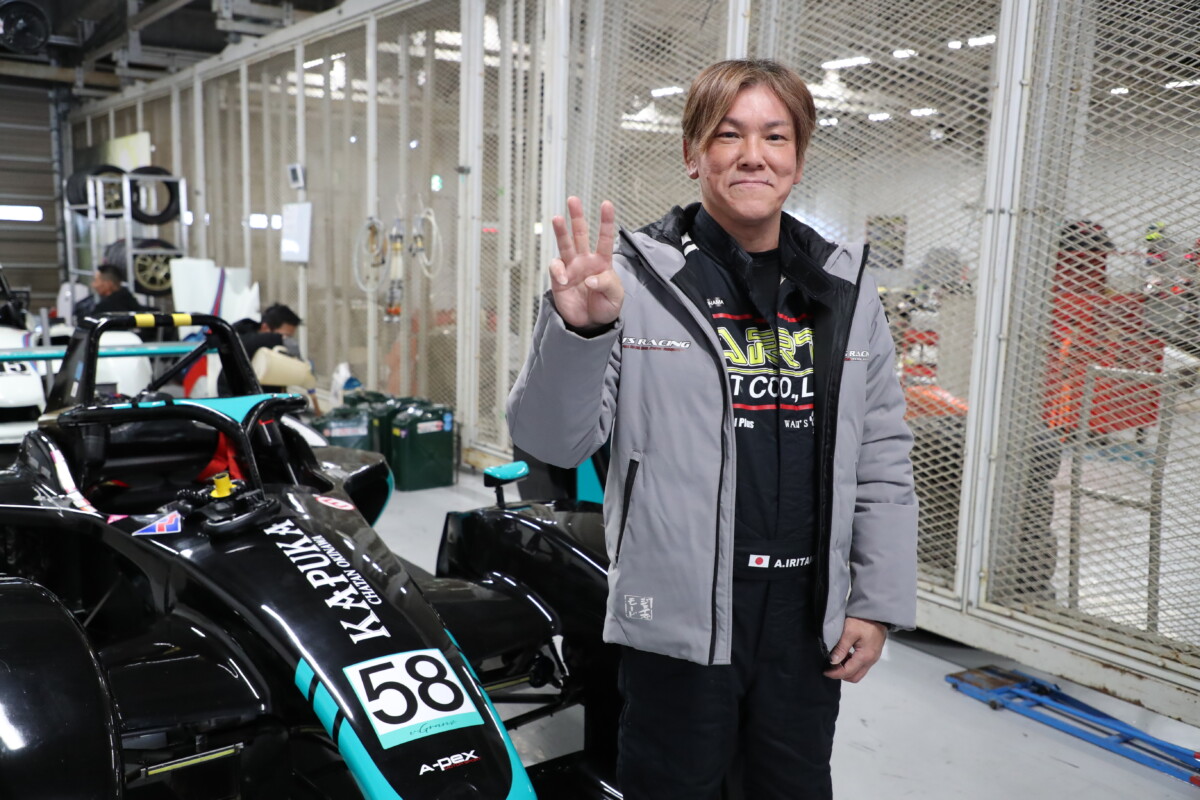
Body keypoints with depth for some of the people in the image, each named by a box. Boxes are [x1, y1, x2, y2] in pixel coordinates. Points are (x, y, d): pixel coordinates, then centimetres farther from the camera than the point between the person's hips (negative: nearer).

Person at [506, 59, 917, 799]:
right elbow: (554, 441, -11)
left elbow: (883, 456, 8)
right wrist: (576, 329, -28)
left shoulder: (846, 287, 5)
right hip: (680, 613, -4)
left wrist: (880, 601, 5)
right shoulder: (639, 277, -8)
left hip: (811, 615, 4)